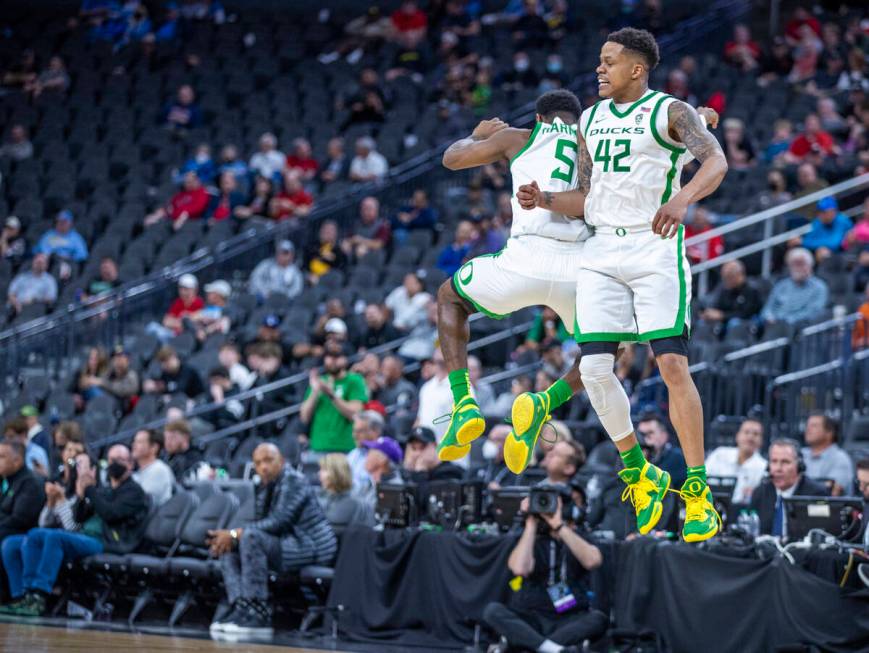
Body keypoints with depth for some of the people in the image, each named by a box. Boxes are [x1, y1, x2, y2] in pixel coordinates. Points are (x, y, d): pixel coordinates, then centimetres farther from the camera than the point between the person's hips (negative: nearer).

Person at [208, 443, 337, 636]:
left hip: (312, 547, -10)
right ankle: (241, 608, -13)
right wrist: (229, 537, -10)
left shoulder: (293, 481, -13)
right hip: (287, 544, 10)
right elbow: (259, 523, 11)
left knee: (252, 537, -30)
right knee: (228, 546, 5)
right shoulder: (264, 488, 14)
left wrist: (235, 533, -23)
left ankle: (258, 613, -31)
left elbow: (279, 522, -23)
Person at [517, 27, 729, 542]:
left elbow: (716, 161, -18)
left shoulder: (670, 112, -2)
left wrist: (683, 198, -38)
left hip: (656, 249, -6)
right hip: (604, 253, 6)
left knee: (673, 364, -14)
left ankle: (698, 491, -9)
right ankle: (639, 472, 12)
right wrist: (545, 201, 2)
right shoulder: (591, 121, 17)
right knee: (595, 368, -6)